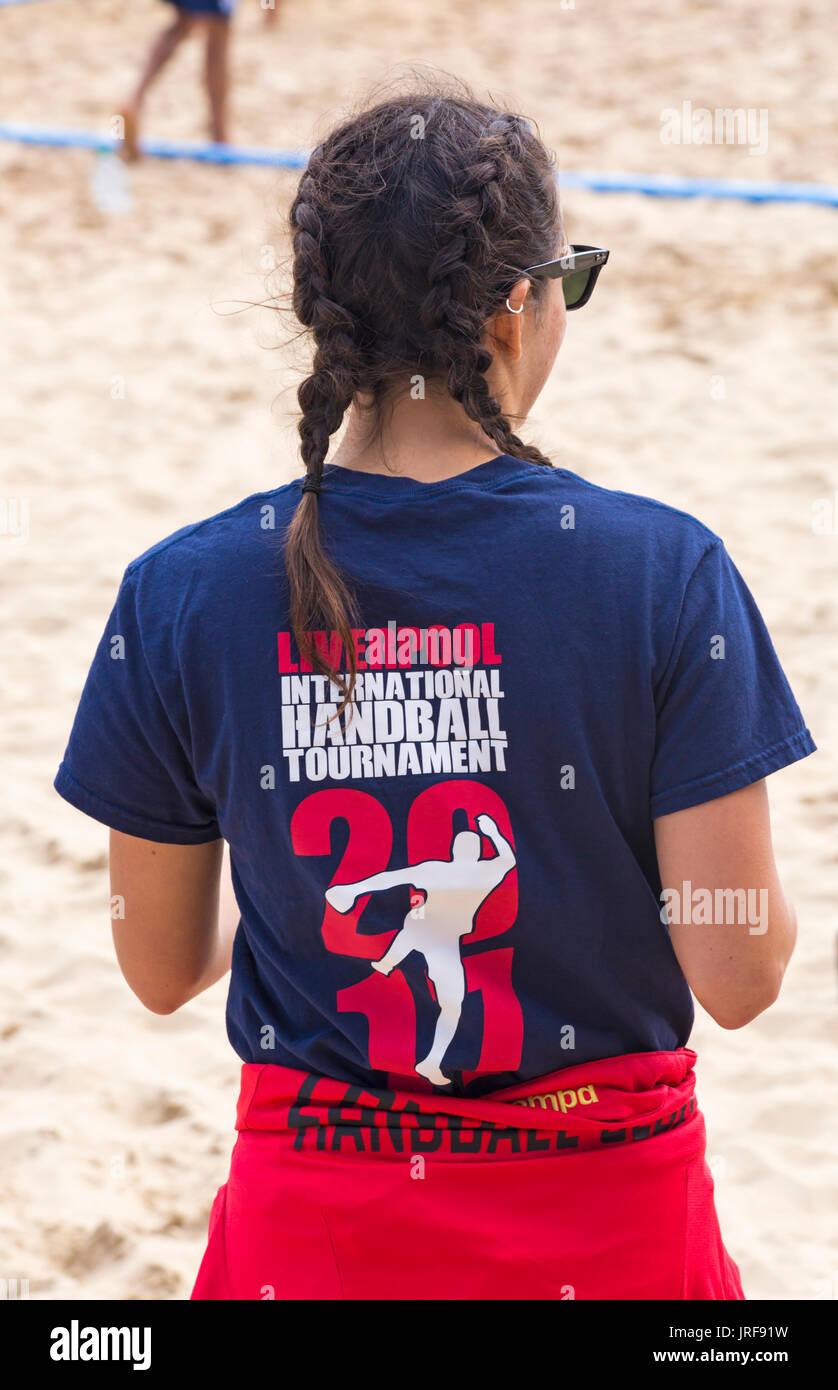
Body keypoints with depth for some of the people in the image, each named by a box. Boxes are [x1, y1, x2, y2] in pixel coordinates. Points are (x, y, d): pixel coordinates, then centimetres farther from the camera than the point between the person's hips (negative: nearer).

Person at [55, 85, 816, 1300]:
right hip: (600, 1211, -1)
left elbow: (162, 969, 1)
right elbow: (739, 978, -12)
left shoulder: (179, 597, -10)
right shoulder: (666, 574, -16)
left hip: (317, 1222, 1)